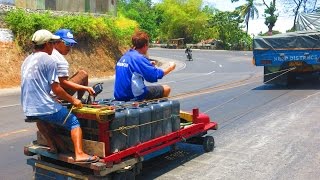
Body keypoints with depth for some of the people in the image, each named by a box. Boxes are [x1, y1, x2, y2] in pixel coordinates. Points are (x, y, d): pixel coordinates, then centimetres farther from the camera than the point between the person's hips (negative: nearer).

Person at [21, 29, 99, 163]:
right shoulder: (48, 60, -10)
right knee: (74, 123, 2)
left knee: (42, 118, 39)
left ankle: (52, 144, 29)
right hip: (45, 107, -8)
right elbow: (56, 89, -13)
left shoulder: (27, 61, 16)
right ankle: (79, 154, -14)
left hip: (28, 110, 8)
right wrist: (73, 100, 0)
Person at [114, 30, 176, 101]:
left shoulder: (124, 57, 8)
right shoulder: (139, 58, -17)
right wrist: (170, 68, 1)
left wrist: (149, 65, 21)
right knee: (166, 89, 5)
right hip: (134, 97, -9)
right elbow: (156, 74, -17)